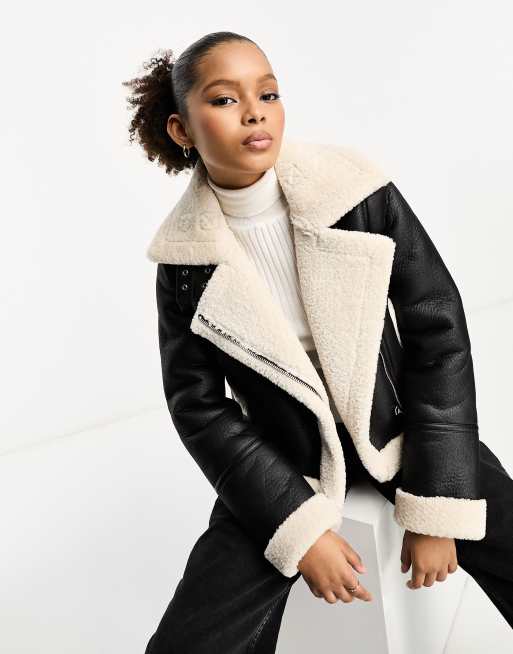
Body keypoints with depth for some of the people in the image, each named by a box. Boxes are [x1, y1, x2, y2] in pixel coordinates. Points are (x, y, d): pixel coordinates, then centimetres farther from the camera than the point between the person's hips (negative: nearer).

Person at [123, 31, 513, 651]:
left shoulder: (356, 190, -14)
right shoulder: (185, 257, -11)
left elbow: (437, 328, -10)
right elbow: (199, 406, -5)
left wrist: (435, 508, -12)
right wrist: (300, 528, -12)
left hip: (402, 423, 1)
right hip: (284, 462, 0)